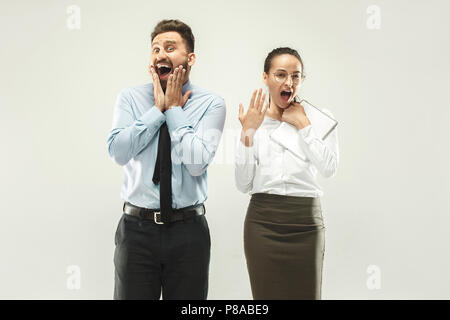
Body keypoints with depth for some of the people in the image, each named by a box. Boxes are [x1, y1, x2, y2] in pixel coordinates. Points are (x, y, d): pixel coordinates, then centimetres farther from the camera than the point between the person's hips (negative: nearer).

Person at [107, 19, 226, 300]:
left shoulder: (211, 104, -3)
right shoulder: (130, 98, 3)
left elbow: (197, 163, -15)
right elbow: (118, 152, -11)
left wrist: (173, 109, -10)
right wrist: (158, 108, -10)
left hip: (188, 231, -1)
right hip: (136, 227, 1)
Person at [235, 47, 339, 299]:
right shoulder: (254, 122, 7)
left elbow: (329, 168, -12)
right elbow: (243, 184, 0)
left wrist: (303, 124, -8)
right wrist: (247, 133, -8)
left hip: (305, 221, -1)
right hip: (262, 221, 1)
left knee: (306, 293, 8)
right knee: (266, 293, 7)